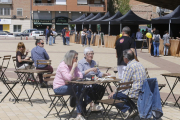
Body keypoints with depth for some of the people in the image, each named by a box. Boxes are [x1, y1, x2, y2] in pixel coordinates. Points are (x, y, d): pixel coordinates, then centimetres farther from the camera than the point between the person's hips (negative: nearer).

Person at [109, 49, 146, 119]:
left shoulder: (130, 66, -15)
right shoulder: (139, 64, 13)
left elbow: (123, 83, -14)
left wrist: (114, 92, -2)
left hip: (135, 93, -9)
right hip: (142, 91, 9)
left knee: (113, 96, -4)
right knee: (123, 92, 29)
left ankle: (128, 110, -8)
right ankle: (133, 108, 17)